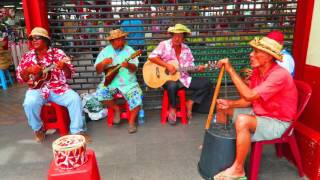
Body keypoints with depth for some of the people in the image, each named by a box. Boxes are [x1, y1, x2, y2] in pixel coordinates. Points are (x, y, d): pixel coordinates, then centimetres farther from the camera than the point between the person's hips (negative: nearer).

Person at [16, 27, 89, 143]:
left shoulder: (58, 53, 3)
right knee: (29, 103, -30)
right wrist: (28, 70, -14)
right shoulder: (27, 57, 9)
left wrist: (64, 67, -24)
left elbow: (70, 74, -1)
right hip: (38, 89, 1)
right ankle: (38, 129, 0)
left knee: (75, 98, -27)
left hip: (58, 88, 0)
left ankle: (78, 131, -13)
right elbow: (20, 78, 7)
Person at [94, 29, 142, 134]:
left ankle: (131, 121, 2)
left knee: (137, 98, -24)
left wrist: (128, 65, -32)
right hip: (110, 81, 2)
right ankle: (116, 109, 3)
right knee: (100, 93, -26)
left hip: (128, 82, -1)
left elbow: (134, 68, -9)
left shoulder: (129, 50, 0)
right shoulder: (105, 51, 4)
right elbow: (98, 70, 1)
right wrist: (103, 63, -20)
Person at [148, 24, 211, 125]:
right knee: (172, 86, -41)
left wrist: (198, 69, -11)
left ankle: (190, 103, 5)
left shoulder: (186, 49, 9)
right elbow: (152, 57, -16)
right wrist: (167, 65, -23)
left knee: (206, 84, -7)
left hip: (183, 78, 5)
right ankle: (172, 108, -11)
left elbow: (190, 66, 11)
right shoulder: (164, 45, -4)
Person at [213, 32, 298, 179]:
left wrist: (231, 70, -35)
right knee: (222, 107, 7)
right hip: (258, 113, 9)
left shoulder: (279, 75, -29)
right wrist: (229, 103, -17)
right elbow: (249, 101, 1)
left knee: (242, 120, -37)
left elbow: (249, 96, -38)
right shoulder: (257, 71, -2)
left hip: (277, 122, -9)